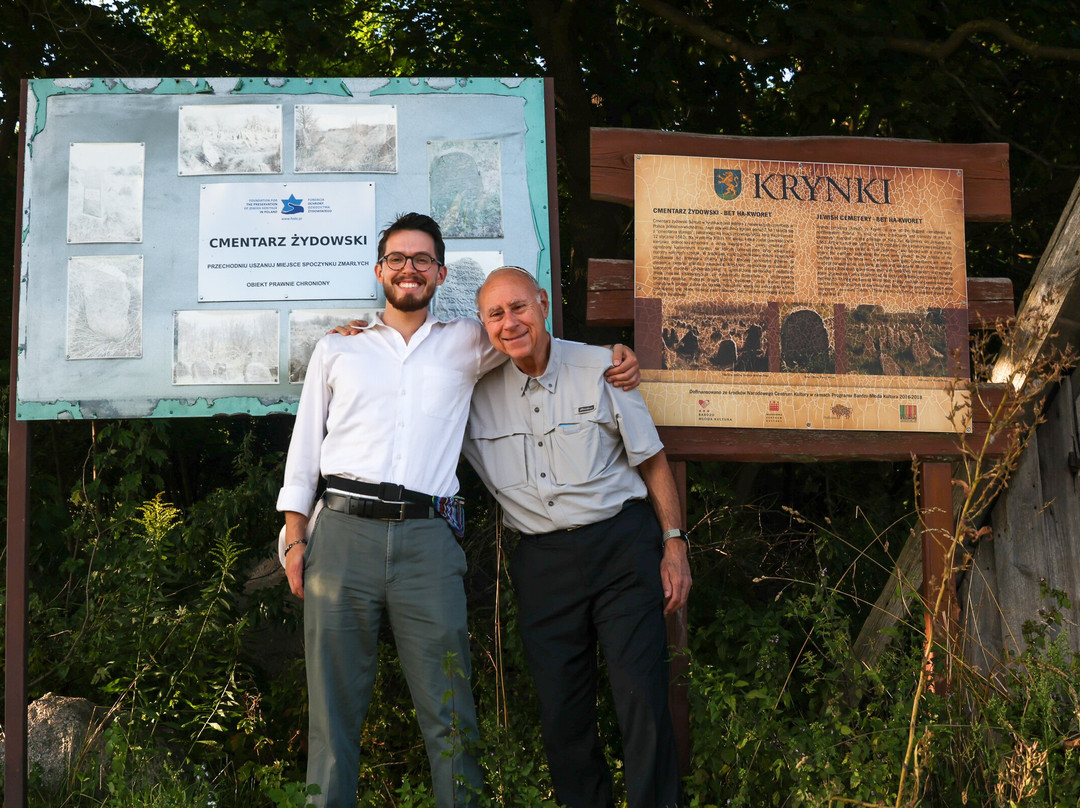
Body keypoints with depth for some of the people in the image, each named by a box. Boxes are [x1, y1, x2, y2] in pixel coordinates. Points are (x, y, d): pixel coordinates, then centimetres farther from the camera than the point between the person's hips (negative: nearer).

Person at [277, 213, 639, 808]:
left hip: (427, 540, 0)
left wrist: (611, 356, 14)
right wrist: (295, 536, 7)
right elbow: (305, 445, 16)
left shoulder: (466, 344, 18)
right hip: (342, 531, 0)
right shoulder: (337, 349, 18)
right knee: (333, 705, -1)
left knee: (448, 711, -3)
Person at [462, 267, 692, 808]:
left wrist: (675, 544, 1)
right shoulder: (475, 389, 2)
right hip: (542, 561, 2)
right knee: (562, 711, 5)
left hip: (621, 545, -2)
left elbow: (652, 460, 5)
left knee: (644, 700, -8)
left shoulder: (599, 367, -2)